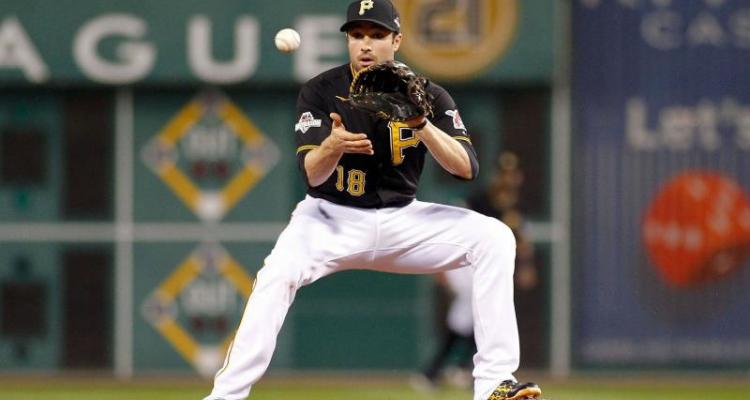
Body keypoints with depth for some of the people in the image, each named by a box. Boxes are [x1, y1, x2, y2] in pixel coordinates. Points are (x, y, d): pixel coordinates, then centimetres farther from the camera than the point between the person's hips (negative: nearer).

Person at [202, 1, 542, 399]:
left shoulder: (427, 95, -5)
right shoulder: (320, 92, -10)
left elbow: (466, 168, -16)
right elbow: (311, 174, -20)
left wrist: (421, 125, -32)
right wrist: (332, 147, -43)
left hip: (402, 220, 2)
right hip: (332, 217, -2)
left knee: (494, 238, -19)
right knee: (279, 273, -32)